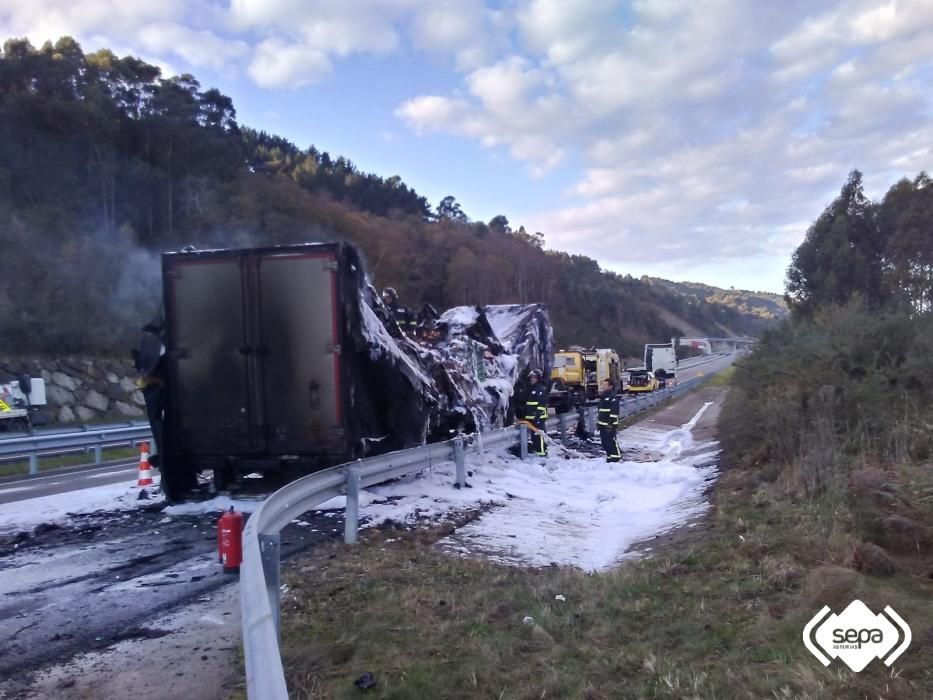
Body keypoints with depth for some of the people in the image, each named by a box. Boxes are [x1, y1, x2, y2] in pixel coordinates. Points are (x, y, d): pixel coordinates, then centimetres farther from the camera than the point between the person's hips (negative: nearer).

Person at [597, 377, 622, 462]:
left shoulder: (612, 397, -12)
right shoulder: (603, 396, 18)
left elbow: (614, 411, -18)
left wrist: (611, 423, -22)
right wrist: (598, 421, 23)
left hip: (610, 424, -9)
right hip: (602, 424, 9)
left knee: (612, 441, -7)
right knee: (604, 441, 11)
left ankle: (617, 457, 0)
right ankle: (609, 457, 20)